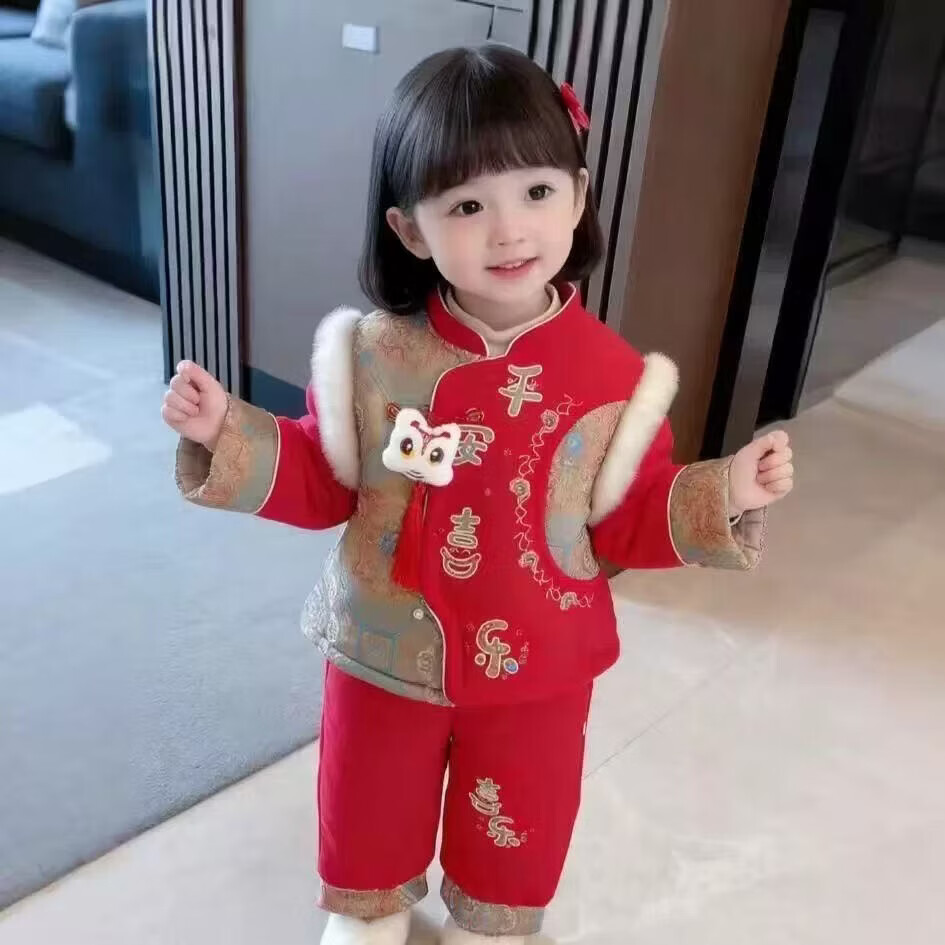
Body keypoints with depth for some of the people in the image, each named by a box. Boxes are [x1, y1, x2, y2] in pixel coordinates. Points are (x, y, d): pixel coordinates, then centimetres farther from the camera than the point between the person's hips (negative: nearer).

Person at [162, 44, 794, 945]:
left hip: (537, 664, 0)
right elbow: (322, 482, -3)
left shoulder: (612, 374, -16)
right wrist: (226, 433, -16)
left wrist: (722, 495, -22)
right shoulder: (371, 354, -15)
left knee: (518, 827, 24)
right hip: (386, 650, 1)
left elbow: (629, 520, -7)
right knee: (369, 808, 26)